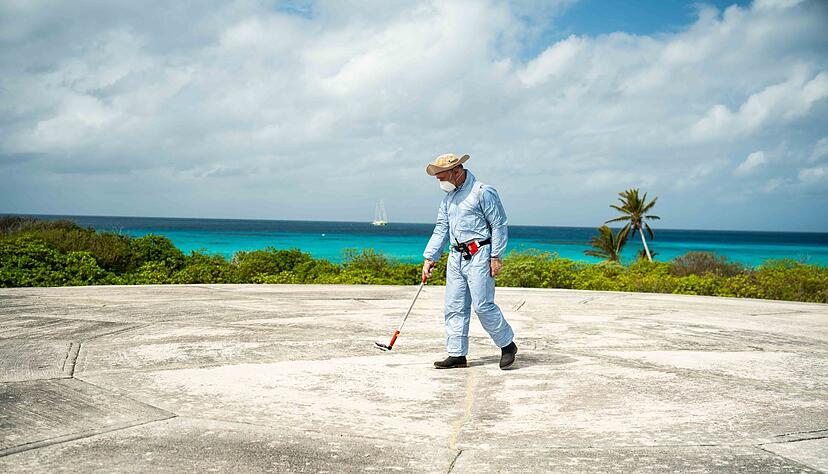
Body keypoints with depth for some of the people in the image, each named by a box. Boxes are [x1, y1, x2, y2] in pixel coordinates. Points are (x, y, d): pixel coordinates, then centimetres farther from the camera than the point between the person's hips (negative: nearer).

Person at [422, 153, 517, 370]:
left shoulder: (483, 192, -7)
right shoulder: (448, 196, 17)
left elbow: (499, 225, -8)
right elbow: (441, 229, 18)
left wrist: (496, 257, -12)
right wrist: (430, 257, 12)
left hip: (479, 256, -8)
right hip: (456, 256, 8)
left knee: (483, 305, -10)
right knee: (454, 307, 4)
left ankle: (507, 345, 8)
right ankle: (457, 354, 10)